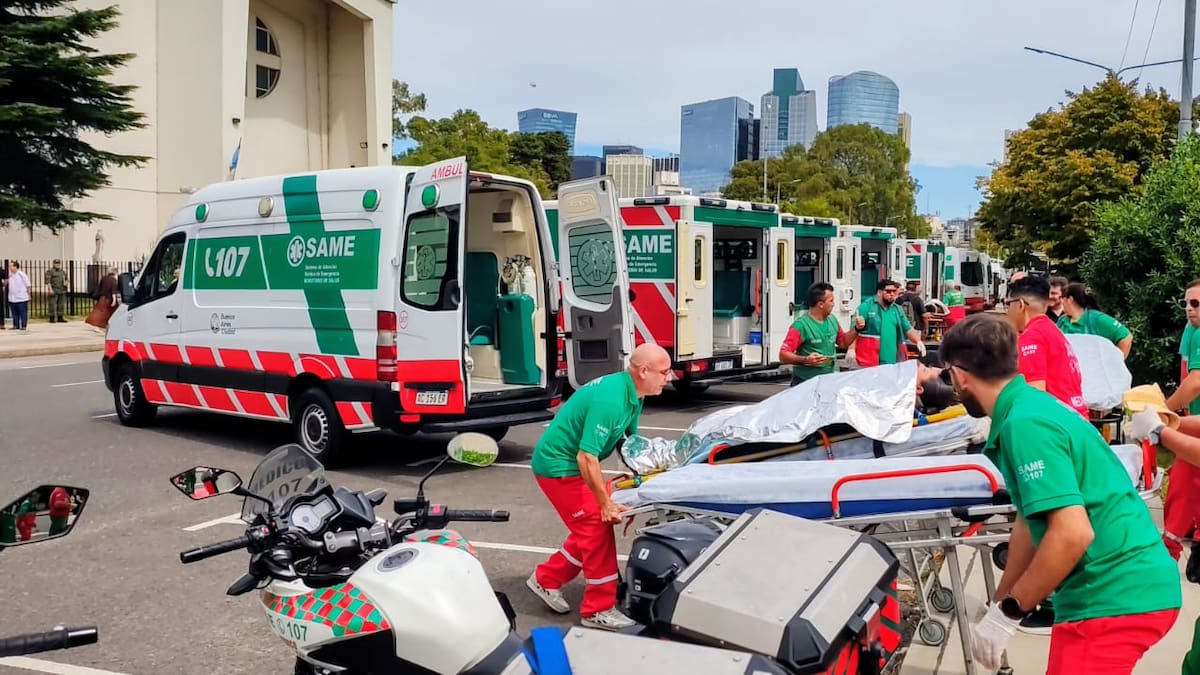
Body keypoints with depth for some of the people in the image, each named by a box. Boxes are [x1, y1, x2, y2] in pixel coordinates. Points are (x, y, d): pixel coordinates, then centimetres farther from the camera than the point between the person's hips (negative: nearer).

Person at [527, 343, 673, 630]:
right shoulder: (610, 399, -30)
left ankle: (546, 580, 30)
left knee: (590, 529, 15)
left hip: (573, 464, 10)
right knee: (598, 530, -7)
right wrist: (605, 504, -23)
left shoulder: (633, 396, 0)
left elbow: (630, 441, 15)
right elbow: (587, 458, -30)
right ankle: (599, 610, 4)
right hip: (558, 466, -10)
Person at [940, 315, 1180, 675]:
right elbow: (1031, 522, 18)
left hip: (1115, 597, -10)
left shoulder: (1025, 424, -20)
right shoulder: (1032, 407, 11)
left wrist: (1007, 613, -18)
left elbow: (1072, 534, -27)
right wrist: (999, 603, 22)